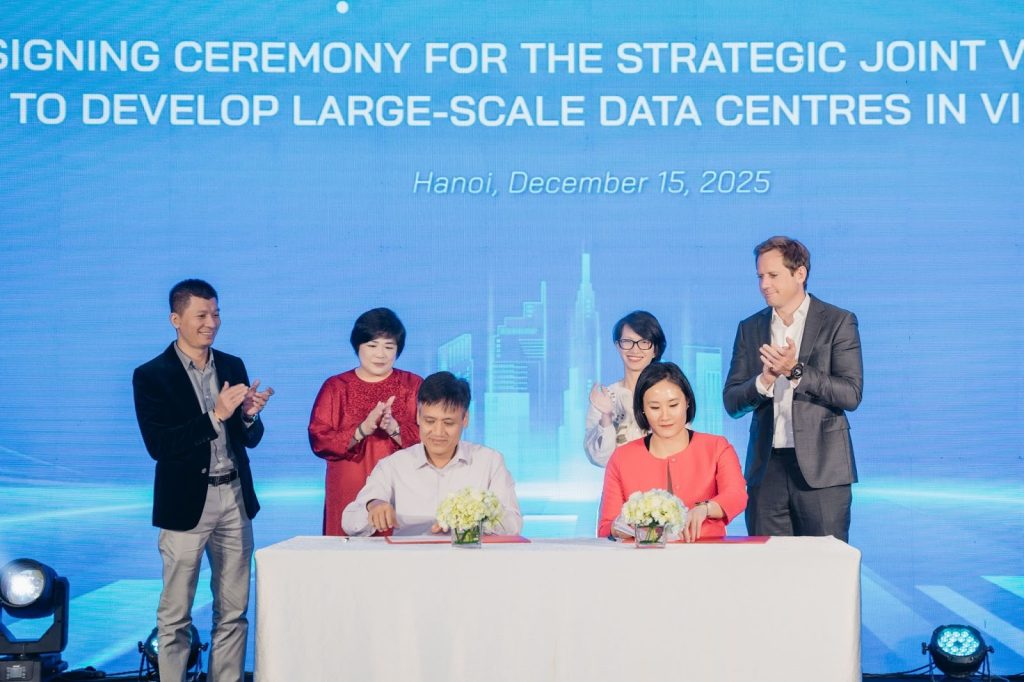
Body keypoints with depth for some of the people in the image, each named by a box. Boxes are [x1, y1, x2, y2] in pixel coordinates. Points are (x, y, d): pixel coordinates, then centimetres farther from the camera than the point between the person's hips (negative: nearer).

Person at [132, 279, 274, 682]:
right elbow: (159, 445, -14)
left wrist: (249, 415, -11)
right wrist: (216, 415, -20)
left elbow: (250, 439, 12)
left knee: (233, 612, 8)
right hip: (187, 502, -4)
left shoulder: (233, 367, 9)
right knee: (175, 615, 3)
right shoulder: (152, 375, -5)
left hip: (234, 498, 5)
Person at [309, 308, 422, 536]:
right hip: (349, 497, 0)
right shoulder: (335, 387, 9)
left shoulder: (413, 386, 9)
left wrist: (394, 428, -19)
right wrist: (361, 430, -16)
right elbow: (318, 441, -2)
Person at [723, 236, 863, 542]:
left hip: (820, 468, -3)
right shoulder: (750, 328, 12)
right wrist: (764, 380, -12)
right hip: (767, 468, 3)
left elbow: (851, 395, -7)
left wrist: (796, 371, -18)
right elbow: (731, 403, 8)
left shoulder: (838, 322, 1)